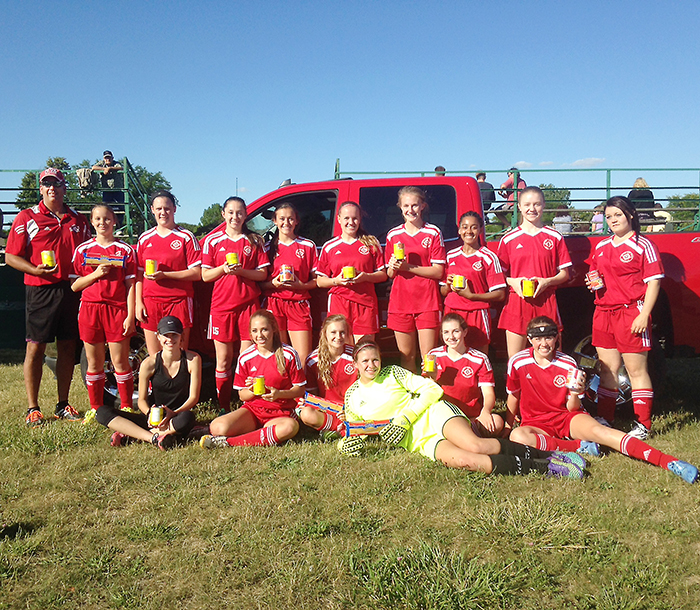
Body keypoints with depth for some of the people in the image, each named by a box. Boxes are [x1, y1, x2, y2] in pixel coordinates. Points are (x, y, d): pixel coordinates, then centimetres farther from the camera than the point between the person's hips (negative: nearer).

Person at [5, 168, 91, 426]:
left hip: (72, 290, 4)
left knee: (67, 348, 7)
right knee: (35, 347, -1)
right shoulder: (27, 217, 3)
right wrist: (37, 270, -17)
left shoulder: (79, 220, 15)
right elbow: (11, 256, -1)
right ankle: (33, 408, 7)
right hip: (40, 290, -4)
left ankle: (62, 405, 18)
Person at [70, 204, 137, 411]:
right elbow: (74, 286, 7)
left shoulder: (125, 250, 4)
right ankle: (95, 409, 19)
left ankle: (127, 407, 9)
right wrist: (95, 274, -11)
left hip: (117, 309, -2)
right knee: (94, 362, 8)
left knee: (120, 361, -1)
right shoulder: (83, 250, 9)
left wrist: (130, 316, -6)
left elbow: (131, 285, 1)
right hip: (90, 308, 2)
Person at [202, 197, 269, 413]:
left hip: (248, 304, 0)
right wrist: (224, 268, -12)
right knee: (223, 360, 5)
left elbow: (262, 274, 3)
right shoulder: (213, 241, 8)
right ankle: (224, 407, 14)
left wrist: (241, 271, -14)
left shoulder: (254, 241, 8)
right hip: (222, 305, 1)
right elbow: (205, 275, 6)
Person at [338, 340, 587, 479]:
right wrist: (347, 442, -4)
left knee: (475, 445, -32)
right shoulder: (352, 396, 11)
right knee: (464, 460, -29)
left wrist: (405, 417, -11)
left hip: (435, 414, -1)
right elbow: (354, 429, 21)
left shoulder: (393, 373, 5)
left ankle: (550, 455, -20)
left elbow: (432, 390, 0)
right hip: (418, 441, 1)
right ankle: (544, 468, -26)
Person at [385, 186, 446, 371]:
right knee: (406, 356, 7)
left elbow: (438, 272, -5)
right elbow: (390, 274, 13)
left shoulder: (433, 233, 1)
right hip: (400, 304, 3)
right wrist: (392, 267, -10)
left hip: (427, 302, -3)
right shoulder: (393, 235, 9)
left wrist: (408, 267, -15)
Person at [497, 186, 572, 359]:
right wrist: (513, 281, -11)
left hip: (546, 304, 0)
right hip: (516, 303, 0)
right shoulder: (508, 239, 7)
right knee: (514, 360, 1)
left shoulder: (554, 237, 7)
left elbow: (565, 273, 8)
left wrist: (547, 281, -10)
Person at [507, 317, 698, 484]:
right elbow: (513, 397, 9)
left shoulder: (568, 365, -6)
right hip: (536, 423, 0)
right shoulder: (517, 362, -7)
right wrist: (508, 426, 15)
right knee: (517, 437, -36)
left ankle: (670, 462, -37)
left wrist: (575, 394, -24)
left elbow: (572, 409, -3)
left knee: (597, 430, -30)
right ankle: (579, 447, -22)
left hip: (567, 417, 0)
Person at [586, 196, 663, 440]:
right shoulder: (601, 246, 15)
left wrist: (644, 314, -16)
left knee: (636, 370, -1)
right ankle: (604, 419, 19)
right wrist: (592, 281, 3)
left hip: (631, 312, -6)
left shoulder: (643, 246, -4)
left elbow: (654, 282, -8)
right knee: (607, 369, 11)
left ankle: (643, 426, 7)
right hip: (603, 312, 6)